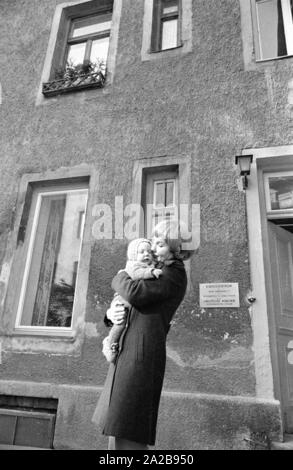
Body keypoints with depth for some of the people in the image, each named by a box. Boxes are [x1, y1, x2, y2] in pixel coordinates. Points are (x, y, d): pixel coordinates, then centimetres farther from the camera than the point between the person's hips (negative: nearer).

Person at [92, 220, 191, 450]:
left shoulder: (174, 274, -6)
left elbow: (134, 293, -22)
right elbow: (125, 303, 20)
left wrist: (120, 277, -1)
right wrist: (111, 313, -3)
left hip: (142, 352, -9)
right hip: (127, 352, 9)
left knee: (128, 432, -7)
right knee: (117, 427, 15)